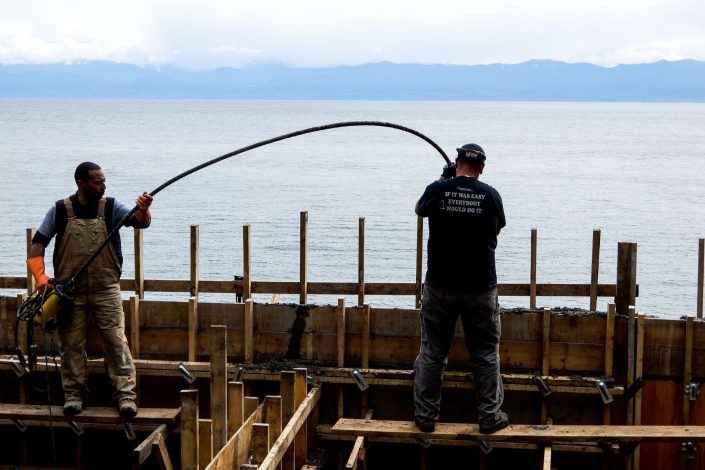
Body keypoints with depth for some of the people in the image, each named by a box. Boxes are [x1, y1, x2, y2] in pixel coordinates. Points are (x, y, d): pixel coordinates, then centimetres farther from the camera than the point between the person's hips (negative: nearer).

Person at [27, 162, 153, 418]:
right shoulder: (61, 210, -2)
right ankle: (74, 392, 19)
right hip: (69, 291, 0)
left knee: (116, 341, -4)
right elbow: (38, 243, 0)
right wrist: (40, 276, -14)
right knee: (71, 344, 7)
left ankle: (125, 394, 0)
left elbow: (139, 221, -15)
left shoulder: (110, 207, 0)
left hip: (106, 290, 0)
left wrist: (143, 211, -39)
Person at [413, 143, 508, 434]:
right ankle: (490, 417, 14)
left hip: (439, 287, 0)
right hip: (481, 288, 0)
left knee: (432, 353, 9)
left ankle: (425, 416, 14)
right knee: (486, 354, 10)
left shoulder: (437, 190, -6)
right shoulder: (490, 195, -5)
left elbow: (419, 209, 17)